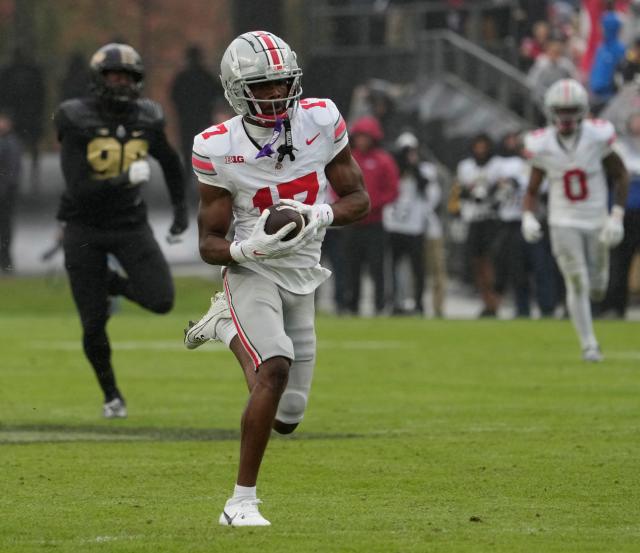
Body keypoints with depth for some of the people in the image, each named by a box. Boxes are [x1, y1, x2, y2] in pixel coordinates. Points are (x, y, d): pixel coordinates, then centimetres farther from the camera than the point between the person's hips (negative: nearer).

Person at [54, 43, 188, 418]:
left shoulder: (146, 120, -3)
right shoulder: (78, 122, -15)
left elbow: (172, 164, 18)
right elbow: (79, 189, -23)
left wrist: (181, 211, 16)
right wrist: (126, 180, -31)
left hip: (130, 225, 3)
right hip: (84, 229, -3)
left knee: (161, 300, -15)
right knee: (93, 324, -1)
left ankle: (115, 285, 17)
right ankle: (111, 394, 22)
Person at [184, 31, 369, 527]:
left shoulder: (321, 120, -8)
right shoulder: (219, 150, -14)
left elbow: (359, 200, 1)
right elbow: (210, 245, -8)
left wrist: (321, 215, -20)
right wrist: (253, 247, -29)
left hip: (301, 280, 4)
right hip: (252, 275, -4)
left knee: (287, 417, 8)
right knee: (275, 370, -30)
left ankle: (224, 323, 33)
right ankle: (242, 502, -20)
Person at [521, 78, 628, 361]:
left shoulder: (597, 137, -13)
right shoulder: (542, 146, -11)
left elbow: (621, 176, -1)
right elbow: (532, 190, 0)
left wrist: (616, 217, -9)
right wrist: (528, 218, -19)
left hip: (596, 221, 1)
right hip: (564, 223, -1)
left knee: (596, 290, 9)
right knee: (577, 285, -11)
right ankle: (589, 344, 0)